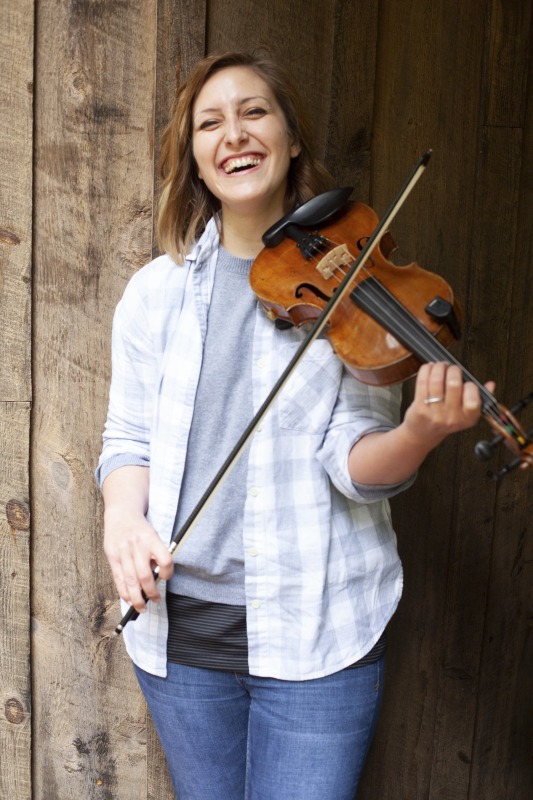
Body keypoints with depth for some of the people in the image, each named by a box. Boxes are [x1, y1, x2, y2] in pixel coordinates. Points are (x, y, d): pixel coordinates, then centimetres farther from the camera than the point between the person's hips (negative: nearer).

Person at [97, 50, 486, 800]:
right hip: (179, 623, 3)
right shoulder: (156, 291, 2)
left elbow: (353, 462, -12)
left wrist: (419, 432, -32)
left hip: (316, 630, -2)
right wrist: (123, 516, -15)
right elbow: (128, 440, 6)